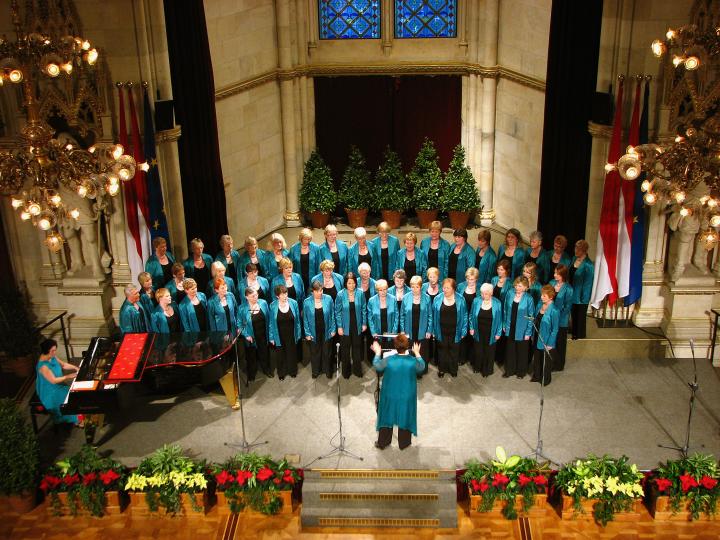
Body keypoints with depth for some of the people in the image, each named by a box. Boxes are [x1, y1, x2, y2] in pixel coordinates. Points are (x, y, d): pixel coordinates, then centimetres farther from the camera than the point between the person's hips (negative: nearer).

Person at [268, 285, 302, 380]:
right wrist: (271, 337, -3)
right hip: (279, 336, -1)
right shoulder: (273, 306, -14)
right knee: (280, 355, 16)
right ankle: (281, 373, 38)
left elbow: (297, 320, -3)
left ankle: (293, 371, 41)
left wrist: (298, 334, 1)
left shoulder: (293, 303, -13)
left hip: (291, 335, 1)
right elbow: (271, 323, -5)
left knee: (292, 353, 19)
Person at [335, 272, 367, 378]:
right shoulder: (340, 295, -13)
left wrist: (364, 323, 0)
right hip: (345, 326, -1)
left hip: (357, 326, 1)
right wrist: (339, 326, -8)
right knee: (345, 349, 11)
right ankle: (346, 371, 27)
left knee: (357, 347, 14)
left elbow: (363, 309, 0)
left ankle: (357, 369, 30)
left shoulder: (360, 293, -10)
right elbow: (337, 312, -6)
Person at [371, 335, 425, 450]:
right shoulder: (413, 361, -20)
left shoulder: (388, 360, -21)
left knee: (387, 416, 18)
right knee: (405, 417, 19)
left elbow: (376, 366, -2)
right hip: (407, 397, 0)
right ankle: (403, 443, 33)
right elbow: (422, 367, 2)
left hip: (390, 396, 0)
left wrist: (377, 353, 12)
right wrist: (417, 353, 13)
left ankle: (382, 443, 31)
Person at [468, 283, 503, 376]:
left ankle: (487, 370, 31)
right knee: (478, 350, 17)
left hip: (491, 334, -2)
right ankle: (477, 367, 39)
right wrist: (471, 328, 1)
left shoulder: (497, 303, -13)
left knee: (489, 352, 12)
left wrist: (498, 333, -4)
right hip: (478, 333, 2)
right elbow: (471, 316, 3)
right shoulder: (476, 301, -9)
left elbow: (499, 319, -5)